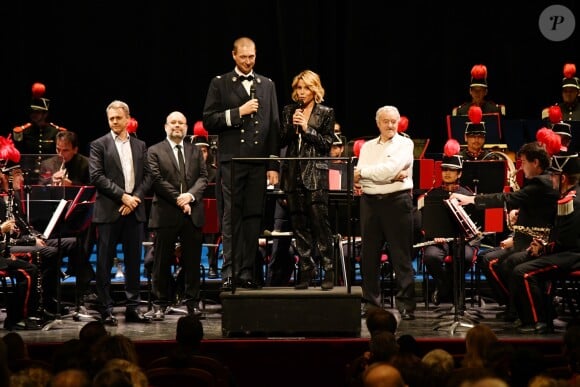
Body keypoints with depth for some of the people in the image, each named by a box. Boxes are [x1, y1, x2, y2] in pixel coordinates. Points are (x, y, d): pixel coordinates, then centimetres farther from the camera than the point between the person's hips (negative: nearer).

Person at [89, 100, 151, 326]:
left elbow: (147, 177, 9)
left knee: (134, 261, 6)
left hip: (134, 211, 4)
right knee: (104, 263, -2)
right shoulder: (99, 145, 2)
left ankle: (132, 308, 11)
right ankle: (106, 310, 3)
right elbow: (96, 176, -7)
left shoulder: (140, 146, 14)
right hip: (108, 212, -4)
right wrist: (122, 195, -13)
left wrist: (135, 198, -7)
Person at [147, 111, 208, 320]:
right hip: (166, 214, -3)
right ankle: (160, 304, 6)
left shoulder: (196, 151, 15)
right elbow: (157, 180, -7)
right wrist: (178, 199, -13)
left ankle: (192, 302, 11)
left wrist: (191, 195, -12)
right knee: (162, 262, 1)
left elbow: (203, 177, 6)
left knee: (192, 260, 5)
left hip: (192, 213, 3)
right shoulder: (155, 151, 4)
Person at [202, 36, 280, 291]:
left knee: (253, 217, 2)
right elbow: (209, 122, -1)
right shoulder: (220, 84, 6)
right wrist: (238, 112, -12)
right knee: (231, 218, -3)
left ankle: (247, 273, 6)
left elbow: (274, 126, 12)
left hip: (259, 162, 3)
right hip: (231, 162, -3)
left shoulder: (267, 85, 15)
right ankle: (229, 273, -3)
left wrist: (273, 165, 5)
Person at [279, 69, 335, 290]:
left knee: (320, 224, -9)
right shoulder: (289, 111, 13)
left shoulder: (325, 113, 4)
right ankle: (306, 271, 8)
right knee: (299, 226, 4)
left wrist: (307, 129, -11)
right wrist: (291, 127, -7)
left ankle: (329, 272, -7)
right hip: (293, 174, 4)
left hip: (315, 175, -4)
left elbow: (327, 144, -2)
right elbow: (281, 142, 10)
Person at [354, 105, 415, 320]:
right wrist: (391, 177, -14)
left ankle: (406, 304, -2)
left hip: (396, 201, -4)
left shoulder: (404, 144, 2)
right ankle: (370, 302, 13)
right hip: (370, 202, 4)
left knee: (401, 256, -3)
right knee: (369, 256, 5)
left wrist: (363, 172, -6)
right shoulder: (367, 147, 14)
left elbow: (390, 168, -15)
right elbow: (357, 178, -1)